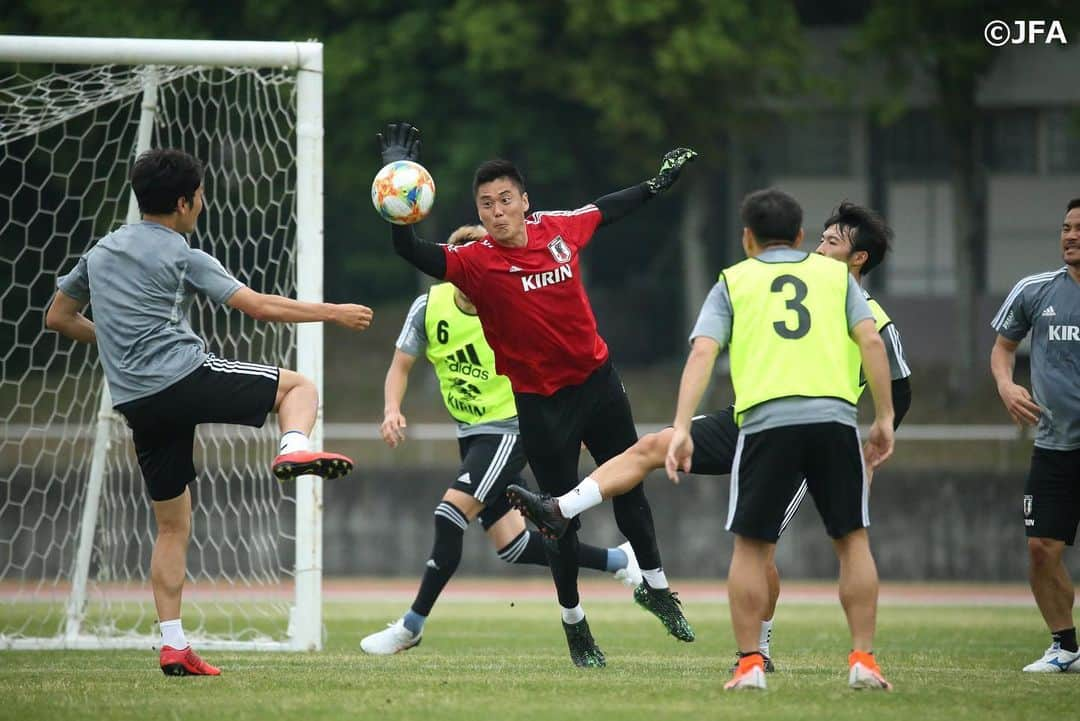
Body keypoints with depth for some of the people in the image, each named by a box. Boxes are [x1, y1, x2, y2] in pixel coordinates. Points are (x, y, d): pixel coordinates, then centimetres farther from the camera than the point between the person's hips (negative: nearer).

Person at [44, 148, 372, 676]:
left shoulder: (101, 251, 17)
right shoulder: (181, 257, -1)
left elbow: (58, 318, 25)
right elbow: (259, 306, -4)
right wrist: (334, 314, 5)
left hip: (136, 404, 6)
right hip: (186, 377, -6)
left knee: (172, 525, 13)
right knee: (298, 386, 9)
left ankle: (172, 646, 6)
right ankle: (294, 449, -23)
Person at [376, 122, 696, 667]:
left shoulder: (559, 229, -6)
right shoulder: (476, 262, -18)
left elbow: (607, 209, 15)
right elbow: (411, 251, -32)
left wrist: (657, 183, 27)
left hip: (596, 378, 4)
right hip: (539, 402, -4)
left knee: (629, 490, 16)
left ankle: (655, 587, 36)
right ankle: (573, 621, 22)